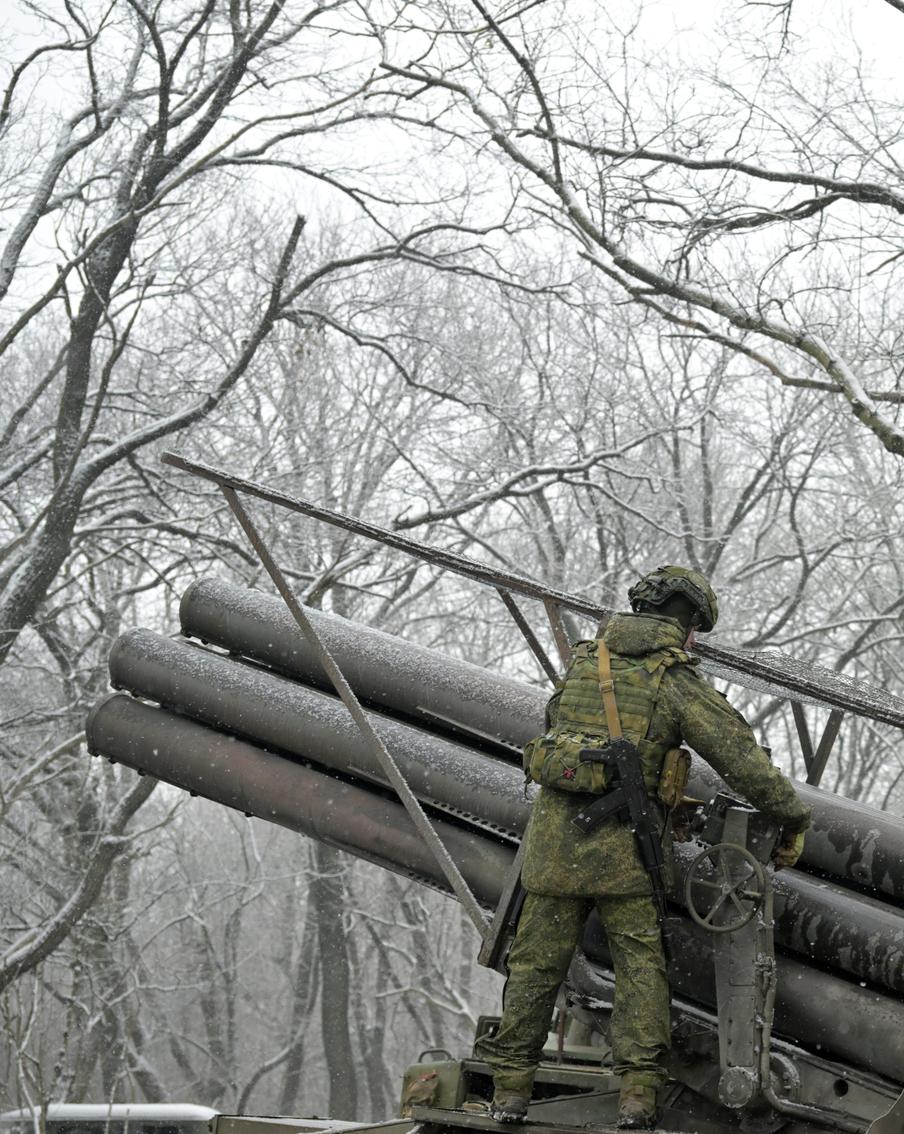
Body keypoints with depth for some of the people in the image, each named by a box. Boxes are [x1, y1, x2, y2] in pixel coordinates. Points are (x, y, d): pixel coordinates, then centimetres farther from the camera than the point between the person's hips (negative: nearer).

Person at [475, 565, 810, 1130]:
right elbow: (744, 761, -6)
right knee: (640, 964, 6)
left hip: (556, 835, 4)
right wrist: (794, 819, 6)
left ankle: (511, 1089, 13)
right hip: (623, 847, -4)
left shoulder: (585, 660, 11)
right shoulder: (679, 683, -4)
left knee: (538, 961, 10)